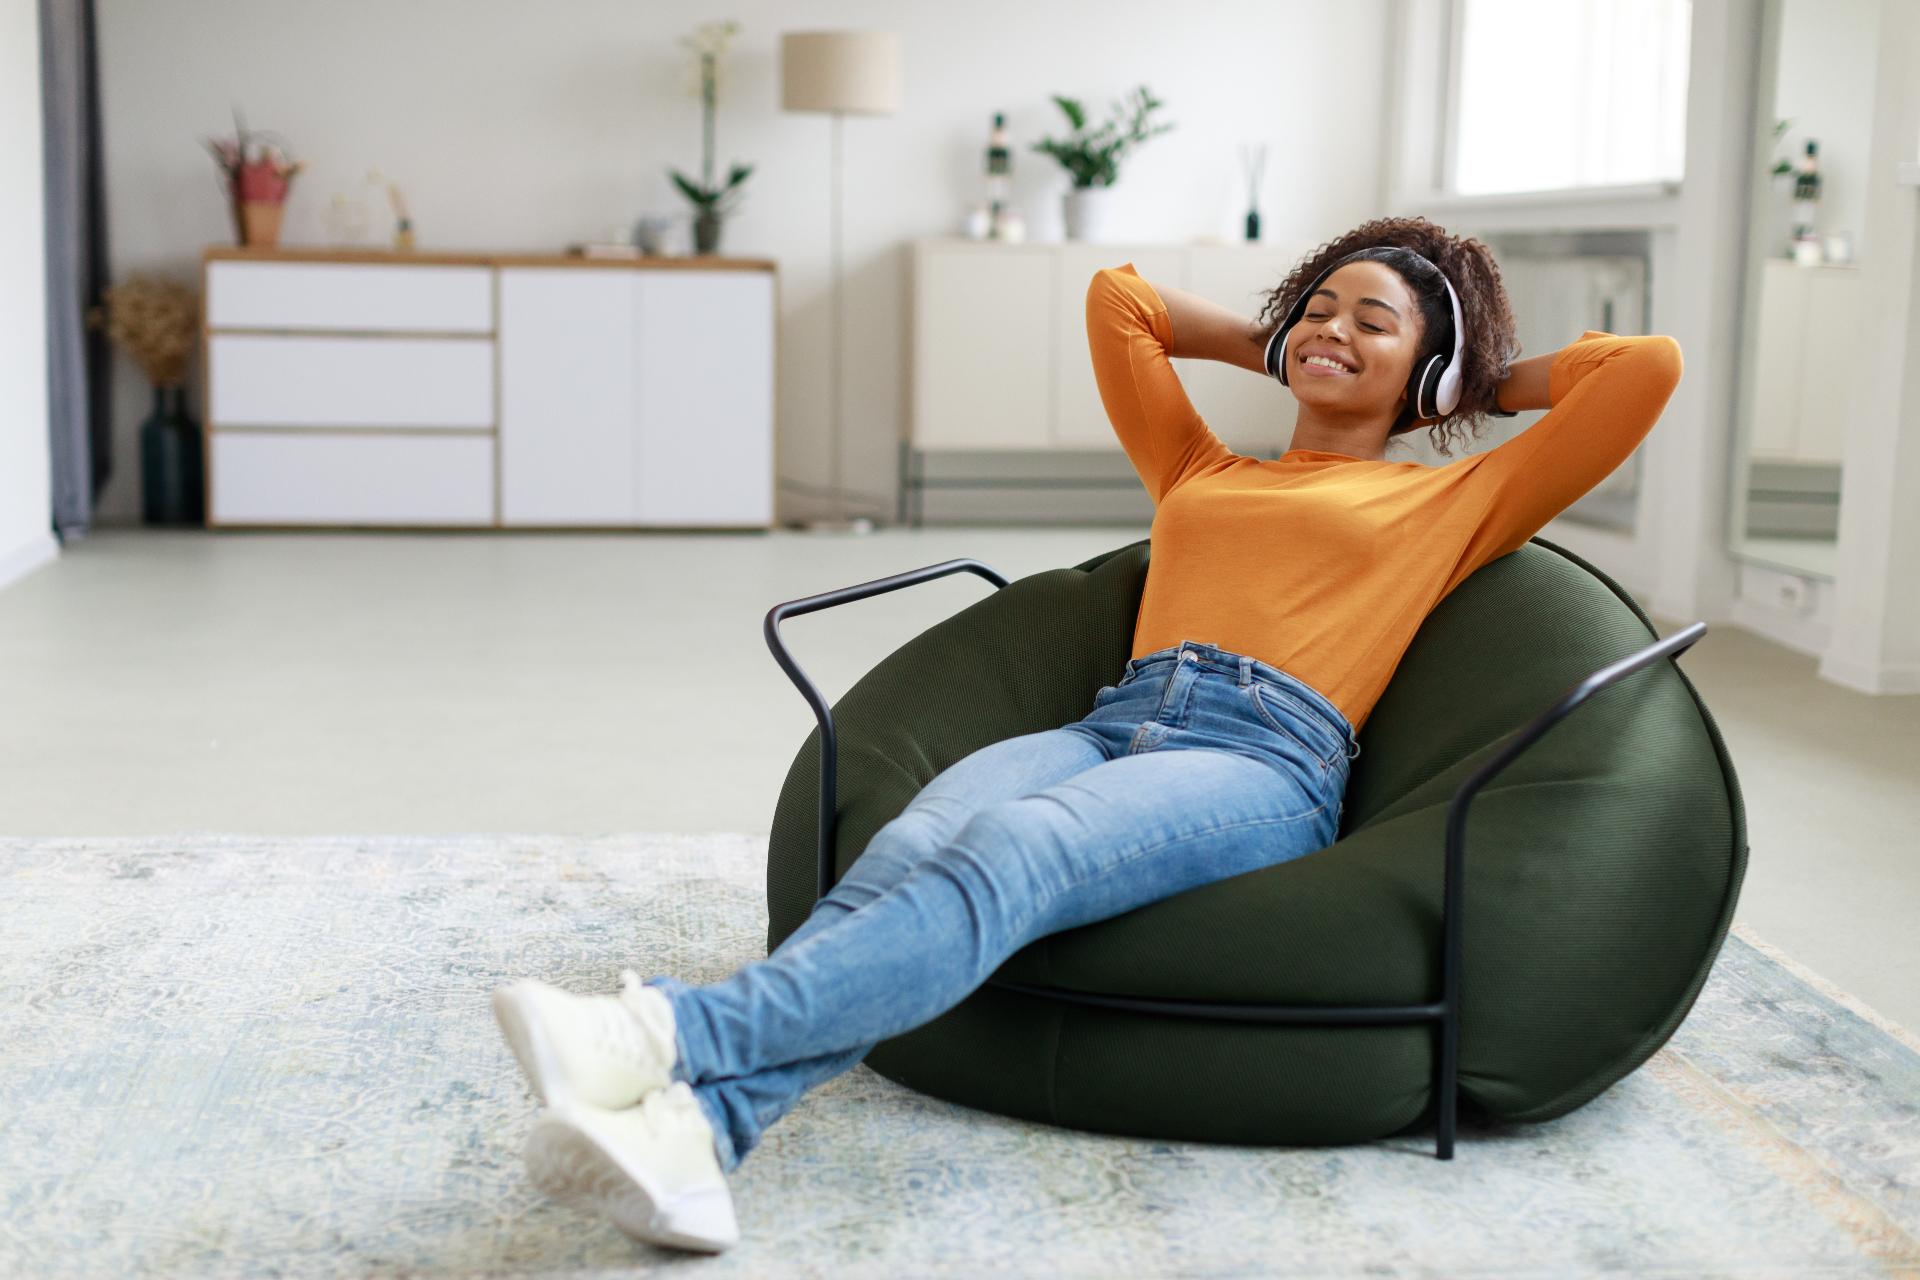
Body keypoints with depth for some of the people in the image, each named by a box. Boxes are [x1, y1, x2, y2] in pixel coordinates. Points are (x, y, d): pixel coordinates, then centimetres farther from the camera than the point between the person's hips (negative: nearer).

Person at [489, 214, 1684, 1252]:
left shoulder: (1453, 500, 24)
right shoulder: (1202, 470, 34)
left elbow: (1647, 366, 20)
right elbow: (1118, 296, 44)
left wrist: (1488, 382, 32)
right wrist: (1272, 349, 44)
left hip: (1264, 763, -4)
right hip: (1112, 725, 4)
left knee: (1006, 855, -35)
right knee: (916, 841, -32)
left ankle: (682, 1033, -55)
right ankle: (698, 1125, -53)